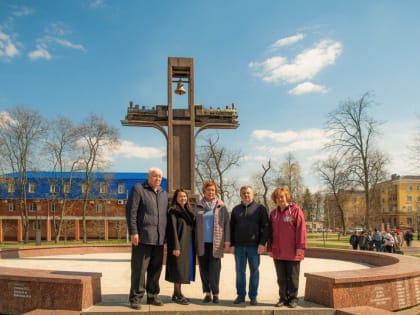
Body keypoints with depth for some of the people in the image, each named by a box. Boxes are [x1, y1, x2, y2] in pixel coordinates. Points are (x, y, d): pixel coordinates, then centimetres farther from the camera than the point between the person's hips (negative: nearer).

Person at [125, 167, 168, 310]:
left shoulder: (164, 194, 18)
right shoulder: (138, 189, -1)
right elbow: (131, 211, -7)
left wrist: (165, 234, 14)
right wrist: (133, 232, -14)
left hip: (159, 239, 6)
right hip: (143, 237, -6)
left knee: (155, 269, 10)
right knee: (139, 269, -1)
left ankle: (152, 296, 21)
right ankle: (135, 298, 8)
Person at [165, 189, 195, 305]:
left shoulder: (188, 211, 15)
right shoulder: (173, 211, -7)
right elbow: (172, 230, -13)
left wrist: (192, 246, 12)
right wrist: (175, 247, -20)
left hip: (188, 245, 7)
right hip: (179, 245, -7)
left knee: (183, 269, 10)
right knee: (178, 269, -3)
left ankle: (176, 294, 17)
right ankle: (178, 295, 4)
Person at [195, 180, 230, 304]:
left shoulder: (221, 206, 3)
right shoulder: (198, 206, 6)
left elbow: (226, 223, 2)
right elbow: (194, 223, 6)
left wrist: (227, 240, -4)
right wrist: (195, 241, 1)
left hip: (216, 243, -2)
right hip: (202, 243, 2)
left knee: (214, 269, -3)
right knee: (204, 269, 6)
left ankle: (215, 293, 8)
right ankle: (207, 293, 17)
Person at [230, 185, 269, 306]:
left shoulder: (260, 208, 1)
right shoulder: (236, 209, 11)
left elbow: (265, 227, -4)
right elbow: (232, 228, 12)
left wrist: (262, 243, -12)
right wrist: (232, 244, 5)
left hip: (254, 246, -3)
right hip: (239, 246, 3)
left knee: (254, 271, 5)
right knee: (240, 271, 8)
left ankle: (253, 296, 14)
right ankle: (240, 295, 17)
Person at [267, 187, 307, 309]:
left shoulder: (295, 210, -5)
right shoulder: (273, 213, 11)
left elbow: (301, 229, -10)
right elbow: (270, 232, 13)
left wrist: (300, 247, -16)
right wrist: (269, 248, 9)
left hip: (292, 252, -4)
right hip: (278, 252, 5)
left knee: (292, 277, 5)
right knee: (281, 278, 11)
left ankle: (293, 298, 16)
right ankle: (283, 298, 20)